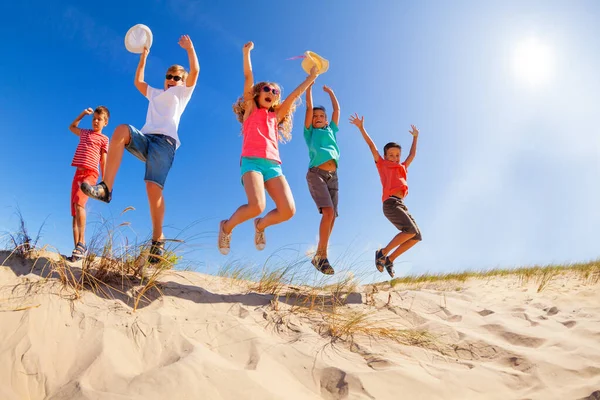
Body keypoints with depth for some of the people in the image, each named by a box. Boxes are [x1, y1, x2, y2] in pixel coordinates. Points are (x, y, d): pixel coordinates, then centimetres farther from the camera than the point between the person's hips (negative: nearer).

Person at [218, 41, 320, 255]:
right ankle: (227, 226, 3)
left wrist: (311, 77, 26)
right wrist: (246, 53, 8)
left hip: (273, 165, 4)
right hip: (252, 161, -4)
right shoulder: (250, 110, 18)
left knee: (288, 210, -14)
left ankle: (260, 225, 18)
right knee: (256, 206, -28)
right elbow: (248, 79, 12)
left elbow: (295, 94, 26)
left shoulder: (276, 116, 26)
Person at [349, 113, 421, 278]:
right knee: (411, 230, -22)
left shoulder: (402, 168, 28)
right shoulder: (382, 165, 12)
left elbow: (412, 154, 41)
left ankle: (390, 259, 6)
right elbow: (372, 146, 11)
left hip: (401, 205, 7)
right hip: (390, 203, -7)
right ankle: (382, 253, -10)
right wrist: (361, 127, 10)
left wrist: (415, 137, 48)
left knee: (416, 236, -1)